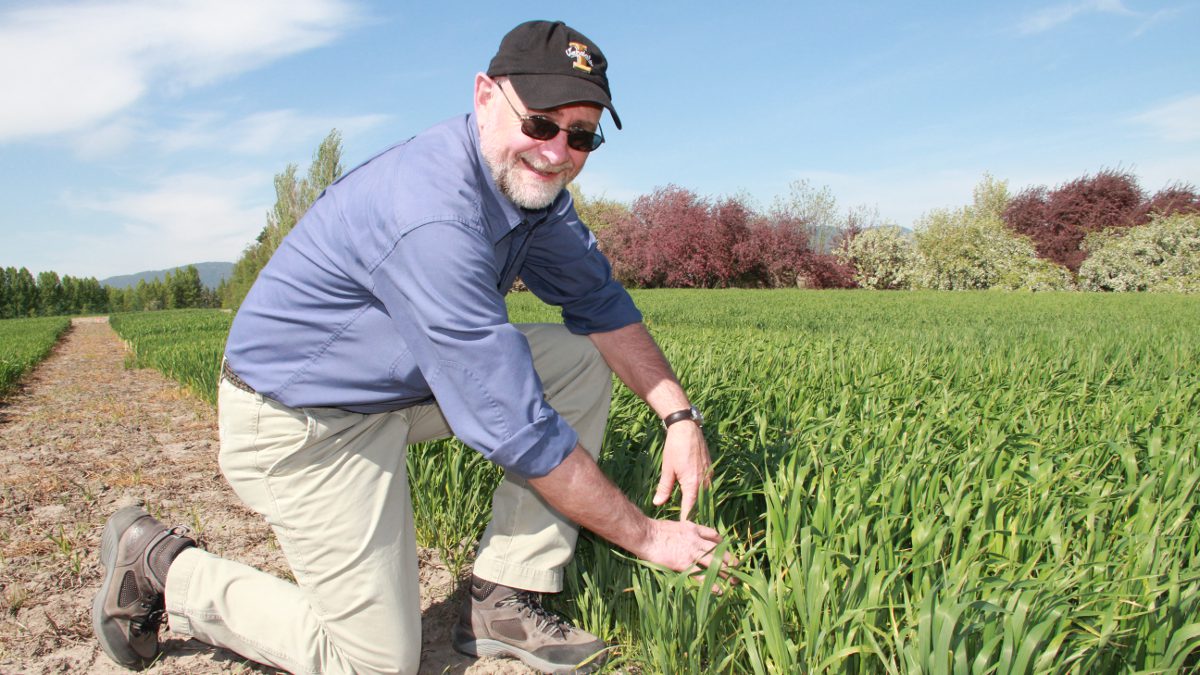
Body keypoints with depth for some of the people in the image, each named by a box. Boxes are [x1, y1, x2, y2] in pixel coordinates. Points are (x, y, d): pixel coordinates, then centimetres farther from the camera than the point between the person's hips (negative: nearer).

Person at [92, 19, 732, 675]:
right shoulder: (433, 216, -33)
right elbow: (513, 426, -31)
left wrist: (679, 413, -7)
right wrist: (645, 535, -20)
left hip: (401, 380, 9)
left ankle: (502, 600, 1)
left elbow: (600, 301, 6)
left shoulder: (529, 178, -5)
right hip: (299, 422, -9)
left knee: (581, 357, -2)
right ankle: (163, 569, 15)